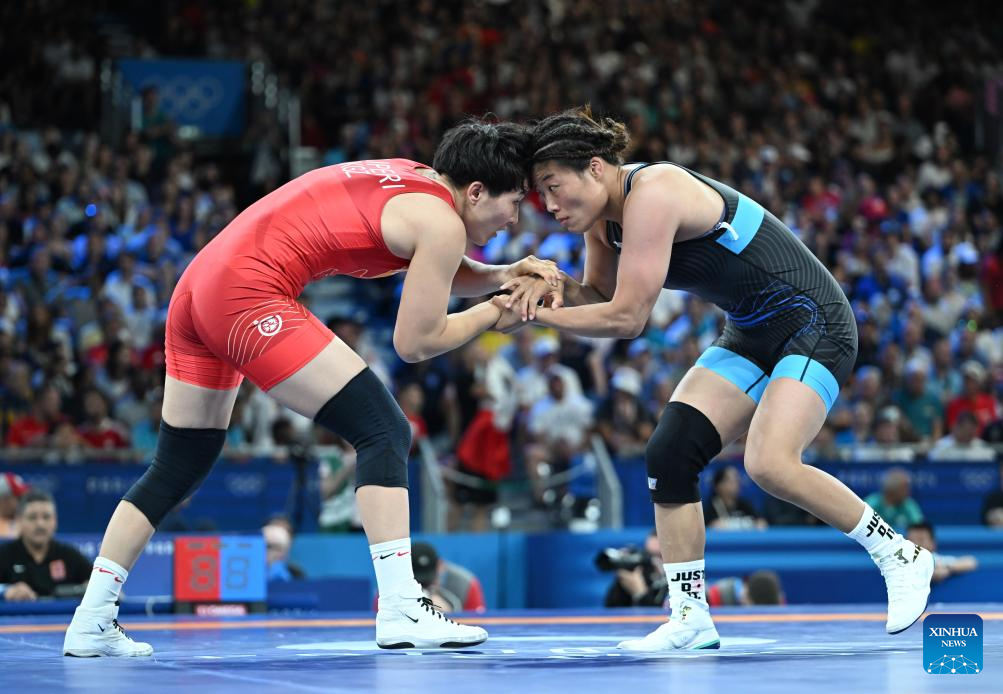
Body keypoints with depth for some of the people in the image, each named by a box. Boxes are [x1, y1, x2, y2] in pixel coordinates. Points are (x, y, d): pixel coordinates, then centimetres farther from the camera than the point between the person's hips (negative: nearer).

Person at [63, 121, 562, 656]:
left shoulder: (410, 180, 19)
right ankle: (400, 612, -15)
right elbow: (415, 342, -4)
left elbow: (441, 272, 32)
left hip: (199, 280, 10)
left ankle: (90, 623, 17)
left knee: (178, 467, 16)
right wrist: (498, 310, 8)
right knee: (384, 432, -7)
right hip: (249, 296, -10)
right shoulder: (441, 223, -6)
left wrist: (503, 276, 14)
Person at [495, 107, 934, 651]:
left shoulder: (652, 193, -26)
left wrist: (538, 316, -21)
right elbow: (599, 299, 10)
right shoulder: (603, 217, 3)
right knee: (669, 452, -5)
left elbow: (626, 318, -27)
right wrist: (553, 288, -11)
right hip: (749, 338, 10)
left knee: (770, 465, -25)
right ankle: (690, 617, 1)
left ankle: (900, 556, -6)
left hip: (813, 325, -9)